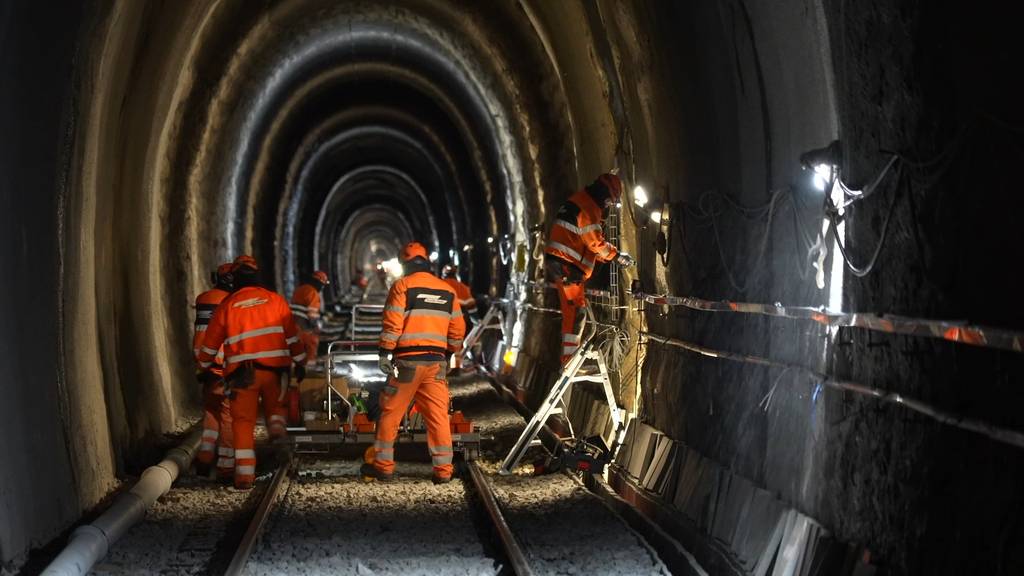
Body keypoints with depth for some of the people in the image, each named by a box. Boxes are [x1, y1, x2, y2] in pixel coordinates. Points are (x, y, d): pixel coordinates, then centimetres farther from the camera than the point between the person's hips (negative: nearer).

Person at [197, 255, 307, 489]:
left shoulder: (226, 306, 6)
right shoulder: (275, 300, 6)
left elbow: (211, 343, 15)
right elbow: (292, 336, 8)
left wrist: (204, 368, 30)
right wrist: (299, 362, 17)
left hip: (241, 374, -1)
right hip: (273, 369, 1)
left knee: (243, 421, 6)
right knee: (274, 405, 25)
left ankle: (245, 473, 0)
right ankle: (277, 430, -5)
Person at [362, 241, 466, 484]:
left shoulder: (402, 286, -3)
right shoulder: (448, 291, 12)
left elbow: (392, 324, -9)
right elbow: (457, 330, 14)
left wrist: (384, 354, -5)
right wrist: (449, 355, 24)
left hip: (408, 360, -4)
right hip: (436, 360, 4)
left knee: (391, 412, 6)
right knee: (438, 416, 4)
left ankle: (383, 465, 10)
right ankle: (443, 469, 2)